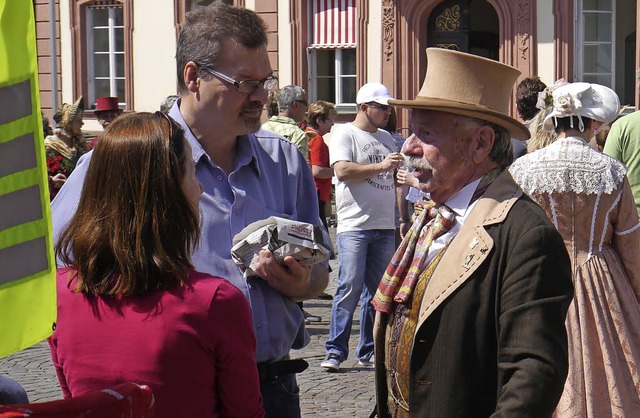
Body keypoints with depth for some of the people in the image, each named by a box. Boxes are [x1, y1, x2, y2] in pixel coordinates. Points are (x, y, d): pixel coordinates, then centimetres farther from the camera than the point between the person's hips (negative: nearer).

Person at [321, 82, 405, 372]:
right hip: (354, 226, -6)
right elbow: (343, 171, -18)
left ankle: (369, 351, 14)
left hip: (385, 227, 7)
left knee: (378, 290, 7)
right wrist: (381, 166, -22)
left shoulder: (385, 138, 18)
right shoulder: (344, 135, -2)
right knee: (350, 288, -11)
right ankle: (335, 351, -5)